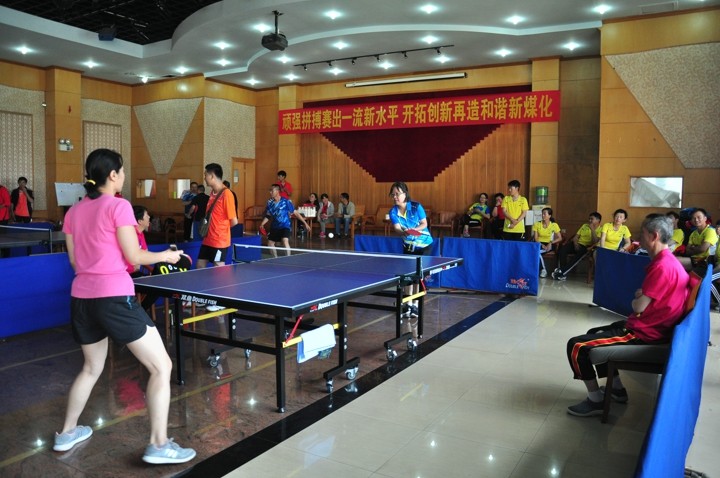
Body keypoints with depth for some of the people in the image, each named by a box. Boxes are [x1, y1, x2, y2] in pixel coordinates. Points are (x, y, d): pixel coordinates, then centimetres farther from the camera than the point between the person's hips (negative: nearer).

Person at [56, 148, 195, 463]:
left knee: (91, 368, 28)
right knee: (162, 366, 1)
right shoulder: (118, 206, -10)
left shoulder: (73, 212, 11)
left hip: (81, 298, 8)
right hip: (114, 298, -8)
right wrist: (166, 255, 6)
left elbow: (75, 262, 16)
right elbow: (134, 257, -10)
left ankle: (67, 433, 41)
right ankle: (159, 445, 1)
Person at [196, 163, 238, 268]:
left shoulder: (226, 194, -17)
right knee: (200, 266, 12)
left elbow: (234, 221, -16)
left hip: (220, 241, -8)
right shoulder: (212, 192, 8)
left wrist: (221, 228, 0)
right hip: (208, 239, 8)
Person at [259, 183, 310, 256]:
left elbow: (295, 213, -9)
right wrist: (262, 224, -7)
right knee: (270, 243, 13)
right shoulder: (270, 202, -2)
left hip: (285, 226, -6)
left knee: (285, 241, -27)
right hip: (274, 226, 6)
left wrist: (305, 223, -9)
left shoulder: (286, 201, -15)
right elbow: (268, 216, 9)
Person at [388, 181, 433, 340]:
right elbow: (397, 228, -24)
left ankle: (415, 304, 2)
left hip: (423, 244, -3)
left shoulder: (416, 206, -20)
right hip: (408, 245, 3)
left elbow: (424, 223, -13)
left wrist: (415, 230, -33)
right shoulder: (393, 212, -13)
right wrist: (404, 232, -46)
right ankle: (408, 303, 14)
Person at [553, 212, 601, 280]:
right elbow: (576, 236, 13)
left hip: (586, 247, -5)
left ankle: (563, 271, -31)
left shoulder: (600, 230, 0)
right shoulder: (585, 225, 19)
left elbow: (595, 241, -16)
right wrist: (575, 243, -7)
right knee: (562, 249, -23)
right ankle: (563, 272, -23)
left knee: (579, 254, -38)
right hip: (577, 244, 5)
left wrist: (592, 229, -19)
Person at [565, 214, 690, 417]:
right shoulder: (667, 260, 10)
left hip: (643, 334, -11)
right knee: (594, 333, 27)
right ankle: (615, 388, 29)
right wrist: (640, 296, -3)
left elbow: (638, 307, -22)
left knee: (576, 346, -11)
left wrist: (635, 301, -1)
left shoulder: (662, 266, -23)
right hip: (648, 327, 11)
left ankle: (596, 400, 1)